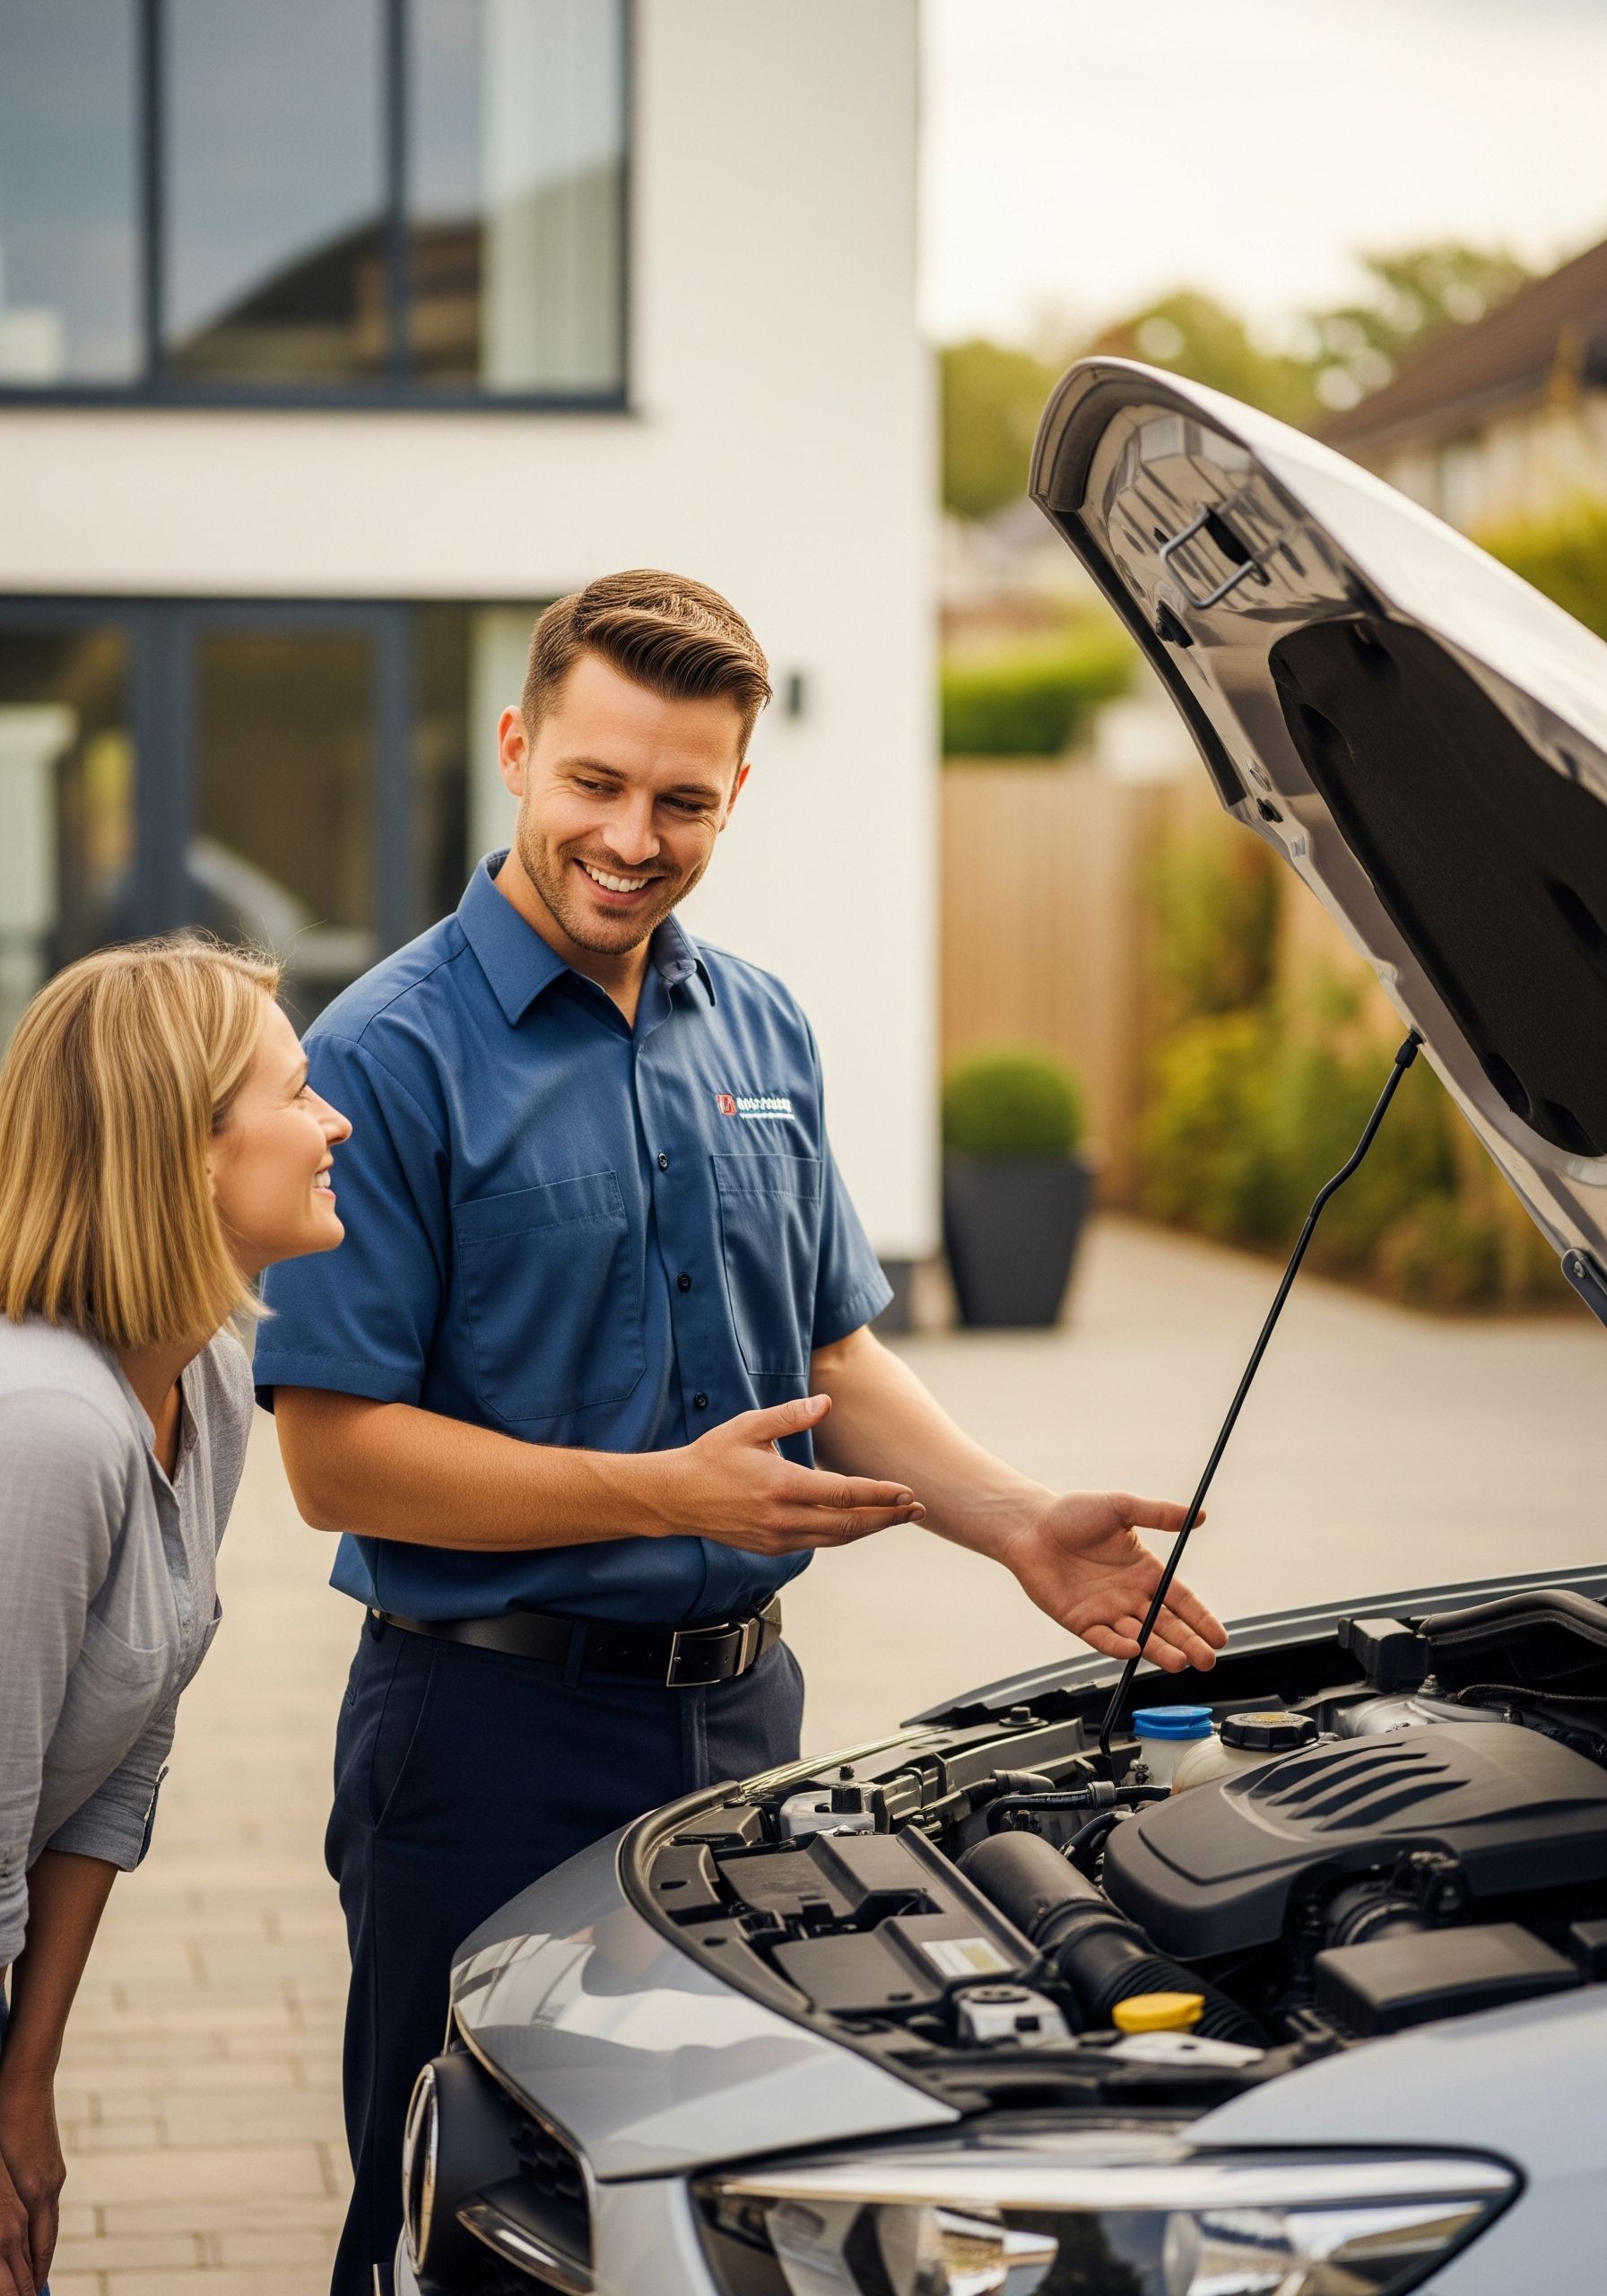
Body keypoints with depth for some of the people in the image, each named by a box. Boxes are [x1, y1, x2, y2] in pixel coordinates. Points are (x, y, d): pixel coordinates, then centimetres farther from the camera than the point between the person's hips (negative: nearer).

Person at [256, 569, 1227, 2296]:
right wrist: (672, 1494, -22)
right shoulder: (392, 1056, -12)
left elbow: (834, 1357, 17)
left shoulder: (761, 1033, 10)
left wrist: (1017, 1523, 0)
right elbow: (335, 1455, -16)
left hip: (742, 1704, 6)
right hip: (492, 1721, -6)